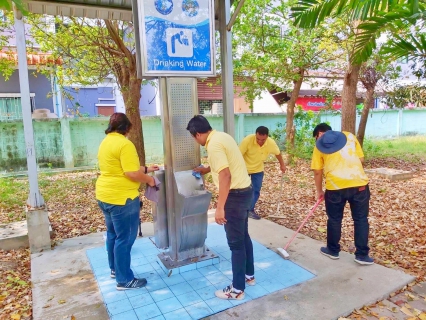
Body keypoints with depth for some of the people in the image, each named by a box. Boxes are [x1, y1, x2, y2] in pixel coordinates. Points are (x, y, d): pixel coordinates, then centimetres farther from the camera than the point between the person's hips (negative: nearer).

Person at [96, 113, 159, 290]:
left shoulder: (105, 142, 12)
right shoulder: (124, 144, -19)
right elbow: (132, 173, -24)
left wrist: (146, 169, 22)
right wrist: (149, 180, -6)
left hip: (105, 196, 10)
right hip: (121, 198, -10)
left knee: (113, 234, 21)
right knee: (125, 238, 1)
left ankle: (115, 269, 37)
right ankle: (124, 280, 13)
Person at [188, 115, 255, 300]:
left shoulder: (214, 144, -19)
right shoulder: (222, 136, 11)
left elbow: (225, 175, -27)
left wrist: (220, 207, -26)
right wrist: (206, 169, 42)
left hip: (235, 194, -10)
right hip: (244, 190, 10)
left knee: (235, 243, 2)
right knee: (243, 236, 21)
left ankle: (237, 289, 16)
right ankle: (249, 275, 38)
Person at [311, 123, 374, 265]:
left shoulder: (319, 145, 11)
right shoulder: (349, 136, 18)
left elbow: (317, 171, 8)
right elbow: (361, 159, 16)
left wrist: (319, 191, 19)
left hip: (335, 185, -1)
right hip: (359, 183, 2)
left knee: (334, 219, 15)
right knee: (361, 219, 13)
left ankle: (333, 250, 30)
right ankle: (362, 255, 19)